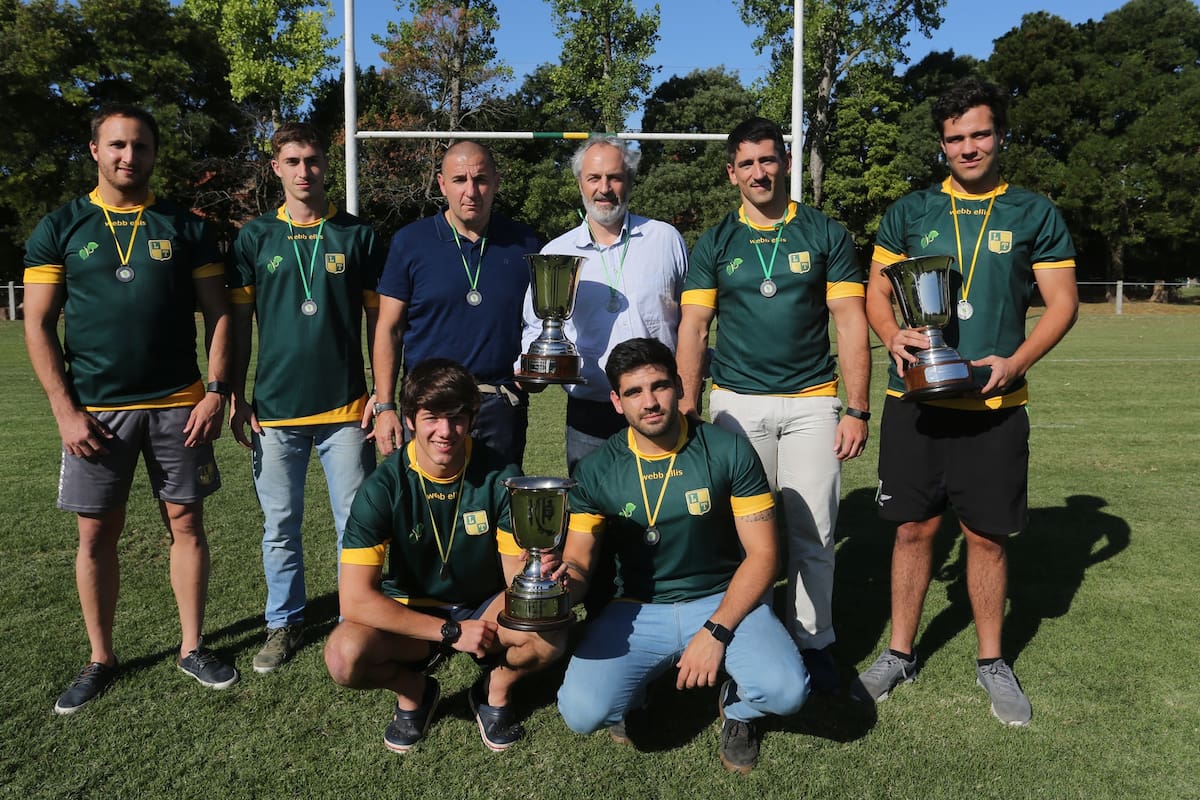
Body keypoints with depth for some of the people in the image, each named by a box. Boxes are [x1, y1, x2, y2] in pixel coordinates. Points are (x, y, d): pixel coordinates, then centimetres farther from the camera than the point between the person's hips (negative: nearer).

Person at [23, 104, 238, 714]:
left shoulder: (184, 228, 6)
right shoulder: (60, 228, 4)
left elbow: (217, 313, 5)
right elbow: (38, 326, 1)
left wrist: (216, 390, -6)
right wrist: (65, 410, -7)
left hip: (178, 405, 0)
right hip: (94, 411, 0)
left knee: (185, 524, 5)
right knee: (97, 534, 6)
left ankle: (191, 647, 20)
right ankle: (100, 659, 23)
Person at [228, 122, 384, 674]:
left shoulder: (357, 235, 4)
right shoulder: (255, 238, 6)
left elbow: (378, 320, 5)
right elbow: (239, 323, 8)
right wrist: (237, 399, 2)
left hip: (346, 408, -1)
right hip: (274, 410, 1)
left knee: (356, 523, 5)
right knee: (280, 527, 10)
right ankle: (284, 624, 26)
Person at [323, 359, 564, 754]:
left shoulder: (500, 477, -16)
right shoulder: (383, 487, -19)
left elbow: (516, 573, -15)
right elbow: (355, 600, -23)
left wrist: (537, 569, -40)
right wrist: (452, 631, -26)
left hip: (484, 607, 1)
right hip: (411, 616, 0)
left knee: (549, 637, -31)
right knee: (344, 655, -30)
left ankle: (495, 692, 5)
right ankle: (414, 691, 5)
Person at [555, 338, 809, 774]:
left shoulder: (729, 452, -10)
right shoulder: (597, 470, -5)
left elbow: (762, 554, -8)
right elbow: (578, 564, -1)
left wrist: (716, 631, -19)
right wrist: (565, 578, -27)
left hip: (723, 601, -1)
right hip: (636, 610, 1)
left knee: (787, 691, -26)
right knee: (581, 712, -21)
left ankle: (736, 707, 13)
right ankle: (630, 690, 17)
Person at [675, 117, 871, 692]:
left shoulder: (825, 235, 6)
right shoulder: (713, 244, 7)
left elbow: (850, 324, 2)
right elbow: (693, 327, 2)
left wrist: (857, 409, -5)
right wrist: (687, 406, -10)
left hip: (812, 403, 0)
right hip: (737, 403, 0)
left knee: (813, 532, 2)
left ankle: (813, 642, 19)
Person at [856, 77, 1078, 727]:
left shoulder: (1034, 214, 5)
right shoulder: (910, 211, 8)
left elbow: (1062, 303, 4)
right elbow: (876, 292, 9)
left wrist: (1016, 362, -12)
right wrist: (893, 335, -12)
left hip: (994, 405, 0)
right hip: (914, 400, 1)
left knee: (987, 535, 7)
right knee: (914, 527, 7)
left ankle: (992, 662, 27)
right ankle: (899, 654, 23)